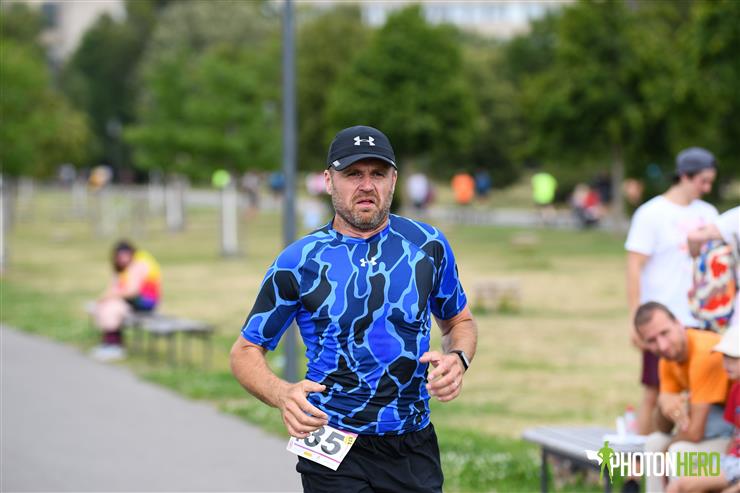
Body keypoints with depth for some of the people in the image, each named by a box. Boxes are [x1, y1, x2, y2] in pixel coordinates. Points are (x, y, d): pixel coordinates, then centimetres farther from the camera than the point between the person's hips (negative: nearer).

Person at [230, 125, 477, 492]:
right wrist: (283, 395, -21)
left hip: (415, 449, 3)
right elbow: (245, 351, 1)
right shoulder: (299, 262, -5)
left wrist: (457, 359, -6)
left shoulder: (428, 245, 4)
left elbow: (459, 321, 18)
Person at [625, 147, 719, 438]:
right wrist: (636, 321, -12)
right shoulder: (652, 213, -4)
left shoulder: (708, 213, 13)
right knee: (654, 393, -2)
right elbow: (634, 268, -7)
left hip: (700, 320, 5)